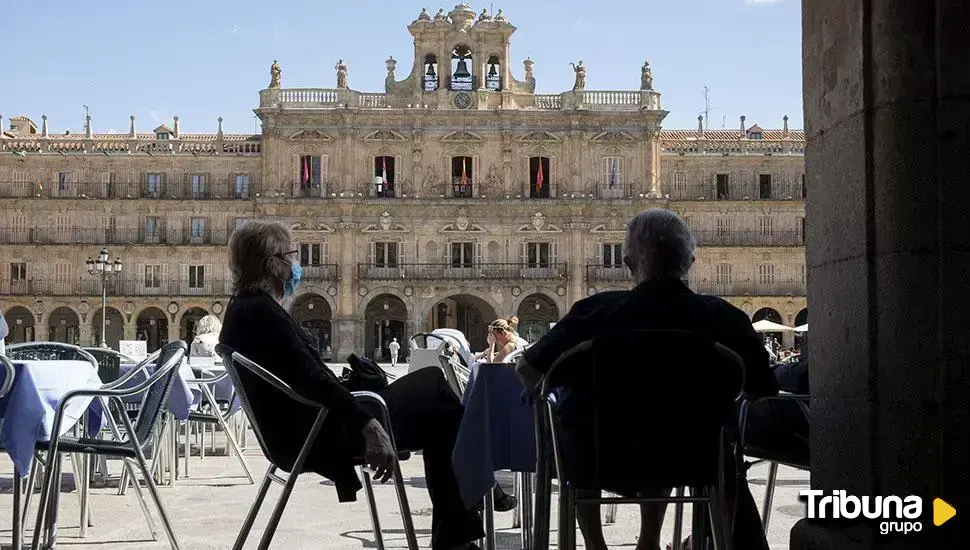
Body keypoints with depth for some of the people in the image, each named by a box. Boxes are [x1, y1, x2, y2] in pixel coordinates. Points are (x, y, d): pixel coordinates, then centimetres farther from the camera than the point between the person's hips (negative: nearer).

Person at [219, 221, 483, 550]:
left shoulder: (242, 310, 13)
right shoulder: (262, 313, -17)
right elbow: (311, 378, -26)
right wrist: (368, 425, -30)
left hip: (295, 433, 10)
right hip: (317, 435, -10)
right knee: (433, 388, -3)